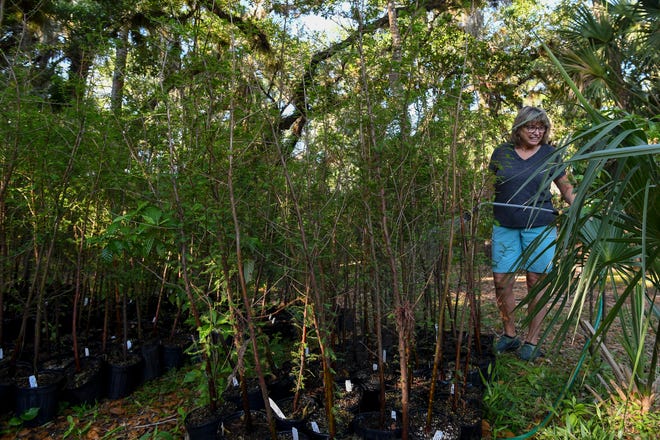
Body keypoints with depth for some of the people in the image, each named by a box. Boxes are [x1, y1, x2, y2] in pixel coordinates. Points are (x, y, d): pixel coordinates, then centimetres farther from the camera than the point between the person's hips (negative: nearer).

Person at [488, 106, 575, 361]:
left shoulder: (551, 154, 4)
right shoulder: (502, 152, 5)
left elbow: (566, 187, 10)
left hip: (539, 227, -1)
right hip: (505, 227, 1)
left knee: (536, 282, 3)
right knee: (501, 282, 1)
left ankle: (532, 341, 17)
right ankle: (509, 335, 20)